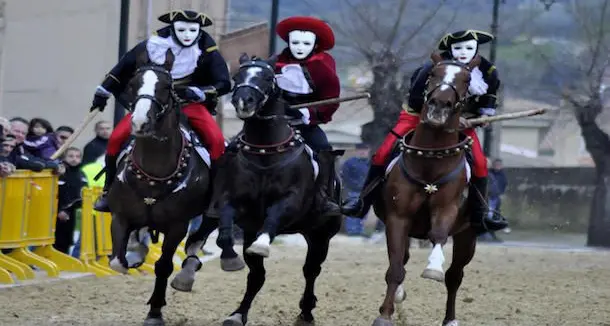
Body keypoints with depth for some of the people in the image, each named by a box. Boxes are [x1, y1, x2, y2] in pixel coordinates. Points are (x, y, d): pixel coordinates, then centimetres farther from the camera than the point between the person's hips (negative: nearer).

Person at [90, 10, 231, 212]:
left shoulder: (207, 51, -9)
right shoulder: (154, 45, -7)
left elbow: (224, 84, -8)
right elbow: (125, 66, 7)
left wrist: (197, 92, -24)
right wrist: (103, 91, 14)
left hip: (190, 104, -1)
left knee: (216, 141, -25)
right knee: (117, 137, -15)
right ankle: (109, 191, 2)